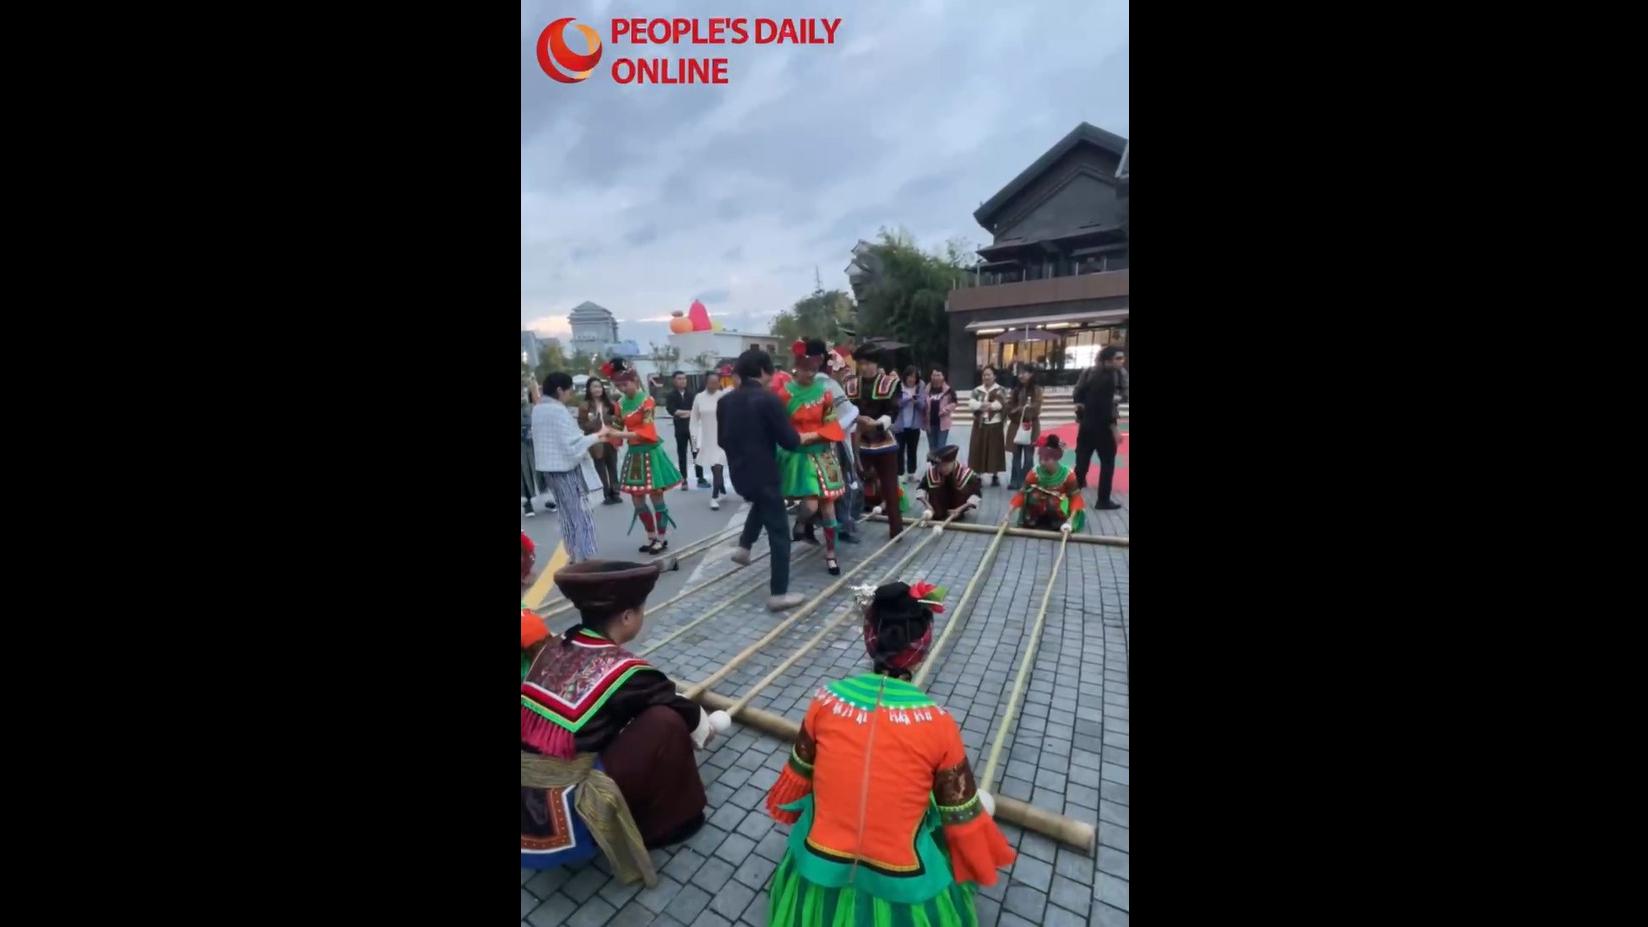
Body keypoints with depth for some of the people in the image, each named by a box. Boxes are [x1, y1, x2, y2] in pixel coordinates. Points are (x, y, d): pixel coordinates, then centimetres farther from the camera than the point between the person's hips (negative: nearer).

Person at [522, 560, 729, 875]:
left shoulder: (553, 648, 1)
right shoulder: (622, 669, -17)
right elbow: (678, 709, -1)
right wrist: (711, 725, 23)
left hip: (530, 813, 7)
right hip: (563, 823, -7)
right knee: (665, 722, -8)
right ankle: (664, 824, 10)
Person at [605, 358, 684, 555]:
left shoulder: (647, 400, -12)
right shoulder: (621, 403, 7)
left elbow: (646, 431, -18)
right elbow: (618, 426, 9)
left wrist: (623, 434, -26)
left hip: (649, 452, -7)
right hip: (633, 453, 7)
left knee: (656, 497, 1)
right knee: (637, 500, 10)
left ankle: (662, 538, 12)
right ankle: (652, 537, 23)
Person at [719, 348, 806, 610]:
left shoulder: (725, 402, 3)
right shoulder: (769, 399, -17)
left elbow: (721, 440, 13)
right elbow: (791, 441, -16)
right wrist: (797, 437, 5)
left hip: (738, 474, 7)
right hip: (763, 474, -7)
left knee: (760, 503, 38)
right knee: (779, 534, 3)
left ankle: (744, 547, 32)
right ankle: (779, 593, 7)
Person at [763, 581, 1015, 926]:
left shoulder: (827, 699, -16)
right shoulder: (939, 724, -21)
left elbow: (799, 776, 1)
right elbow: (963, 819, -8)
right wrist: (984, 862, 14)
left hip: (819, 873, 3)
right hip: (901, 892, -2)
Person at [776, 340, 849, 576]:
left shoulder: (824, 391, 0)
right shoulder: (785, 392, -6)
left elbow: (832, 426, 1)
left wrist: (811, 436, -12)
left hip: (822, 453, 3)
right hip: (796, 454, -2)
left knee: (827, 505, 4)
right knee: (810, 505, -12)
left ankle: (830, 553, 19)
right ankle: (798, 524, 25)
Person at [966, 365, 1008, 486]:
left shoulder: (999, 390, 1)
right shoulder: (977, 390, 8)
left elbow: (1003, 404, -15)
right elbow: (971, 403, -7)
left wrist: (990, 406, -26)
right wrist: (981, 405, -23)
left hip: (994, 424, -2)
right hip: (979, 424, 3)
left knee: (994, 451, 3)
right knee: (977, 450, 4)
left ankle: (995, 476, 14)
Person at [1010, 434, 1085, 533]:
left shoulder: (1068, 474, -23)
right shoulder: (1034, 473, -22)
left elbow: (1075, 497, -20)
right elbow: (1021, 493, -23)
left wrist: (1071, 519, -35)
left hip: (1059, 509, -1)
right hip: (1040, 509, 1)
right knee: (1033, 495, -30)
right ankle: (1030, 521, -10)